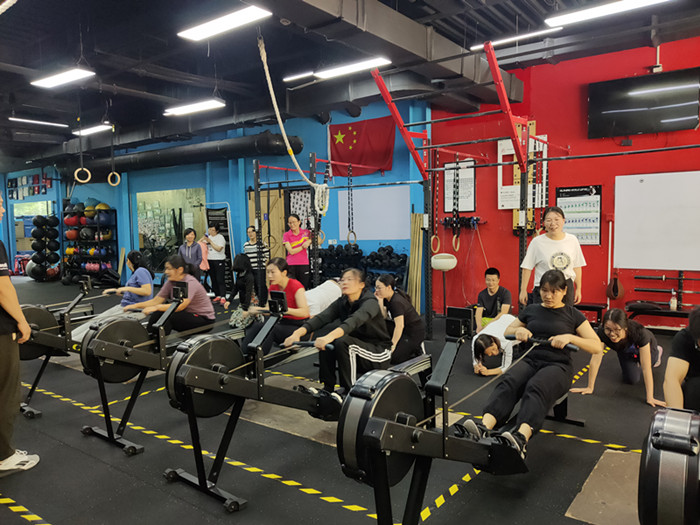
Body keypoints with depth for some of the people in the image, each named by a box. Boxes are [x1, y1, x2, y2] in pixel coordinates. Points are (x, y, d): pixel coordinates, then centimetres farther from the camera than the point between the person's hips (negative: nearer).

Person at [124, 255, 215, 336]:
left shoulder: (190, 283, -23)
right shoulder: (170, 282, 0)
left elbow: (180, 306, -35)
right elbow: (156, 300, 1)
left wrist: (156, 307, -40)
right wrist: (136, 305, -12)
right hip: (188, 314, 7)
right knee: (158, 313, -14)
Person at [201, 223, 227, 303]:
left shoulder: (220, 237, -6)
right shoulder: (208, 236, 14)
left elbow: (219, 249, -17)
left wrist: (210, 241, -16)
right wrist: (203, 239, 0)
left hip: (219, 261, -6)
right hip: (210, 260, 7)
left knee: (220, 279, -10)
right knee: (213, 279, 8)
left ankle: (223, 297, -10)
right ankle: (217, 295, 15)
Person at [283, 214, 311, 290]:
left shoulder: (306, 232, 5)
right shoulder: (286, 235, 1)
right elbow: (291, 251, -6)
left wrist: (309, 241, 0)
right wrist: (303, 247, -8)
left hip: (304, 264, 2)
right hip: (291, 265, -2)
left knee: (304, 288, 3)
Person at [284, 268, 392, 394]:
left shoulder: (370, 302, -20)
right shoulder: (342, 302, -1)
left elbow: (355, 320, -41)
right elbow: (321, 318, -18)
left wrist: (330, 336, -59)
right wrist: (297, 333, -35)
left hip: (379, 352, -6)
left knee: (342, 341, -30)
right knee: (324, 342, -15)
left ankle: (348, 391, -18)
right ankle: (328, 388, -5)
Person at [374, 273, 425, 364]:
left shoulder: (396, 302, -26)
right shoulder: (387, 298, 1)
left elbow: (399, 326, -27)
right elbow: (385, 316, -6)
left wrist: (393, 345, -22)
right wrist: (380, 301, -14)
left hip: (415, 332, -9)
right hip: (406, 329, 9)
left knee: (394, 358, -12)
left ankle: (417, 349, 5)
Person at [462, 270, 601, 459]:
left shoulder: (573, 315, 8)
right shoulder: (531, 310, 16)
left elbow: (597, 347, 2)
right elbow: (507, 331, 25)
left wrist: (570, 337, -15)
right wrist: (518, 330, 1)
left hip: (557, 365, -2)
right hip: (530, 360, 3)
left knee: (536, 388, -39)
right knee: (508, 382, -34)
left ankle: (521, 439, -61)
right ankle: (484, 428, -55)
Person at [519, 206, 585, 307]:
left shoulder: (572, 240, 5)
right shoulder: (537, 242, -4)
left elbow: (577, 267, 12)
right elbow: (527, 268, -1)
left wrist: (578, 289, 13)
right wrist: (523, 290, -2)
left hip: (567, 288, 3)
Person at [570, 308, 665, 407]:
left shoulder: (640, 333, -46)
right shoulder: (602, 332, -41)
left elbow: (646, 368, -44)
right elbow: (595, 360, -37)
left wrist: (650, 398, -45)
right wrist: (590, 388, -35)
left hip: (646, 347, -1)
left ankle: (657, 352, 53)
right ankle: (635, 363, 30)